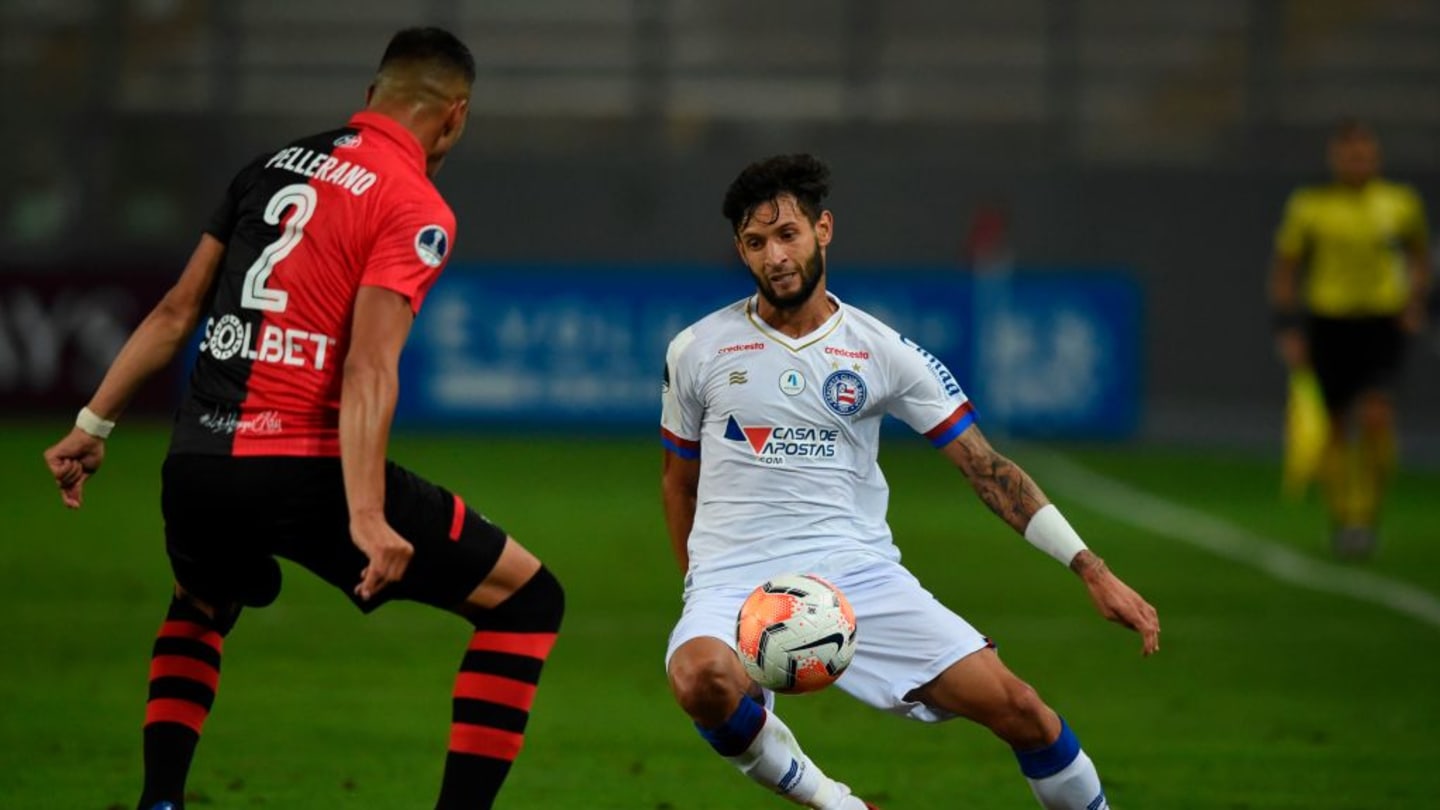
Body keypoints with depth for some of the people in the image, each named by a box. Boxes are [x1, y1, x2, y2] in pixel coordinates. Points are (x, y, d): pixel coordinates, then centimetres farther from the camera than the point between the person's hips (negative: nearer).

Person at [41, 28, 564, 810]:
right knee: (526, 597, 4)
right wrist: (366, 519, -25)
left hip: (197, 465, 7)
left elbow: (176, 311, 18)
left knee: (199, 606, 39)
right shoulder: (416, 209, -5)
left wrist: (94, 423, 25)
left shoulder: (270, 168, 15)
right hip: (303, 468, -7)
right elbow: (368, 369, -18)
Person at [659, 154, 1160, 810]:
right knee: (703, 678, -36)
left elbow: (986, 466, 4)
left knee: (1015, 704, -13)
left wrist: (1092, 571, -3)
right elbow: (678, 480, 18)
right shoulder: (697, 351, 4)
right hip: (734, 582, -1)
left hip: (858, 575, 1)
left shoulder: (882, 352, 3)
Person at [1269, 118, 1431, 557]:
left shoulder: (1401, 203, 4)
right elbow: (1284, 268, 6)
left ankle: (1365, 514, -7)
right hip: (1329, 320, 0)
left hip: (1382, 323, 0)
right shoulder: (1309, 206, -1)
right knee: (1336, 426, 2)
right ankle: (1341, 518, 17)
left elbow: (1419, 255, 21)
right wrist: (1288, 329, -2)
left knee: (1376, 414, -18)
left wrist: (1415, 298, 4)